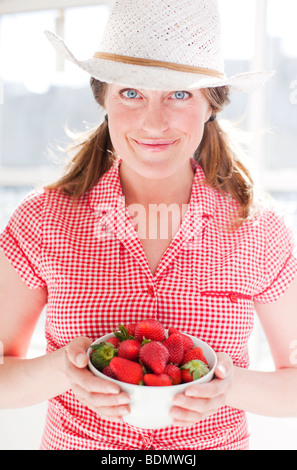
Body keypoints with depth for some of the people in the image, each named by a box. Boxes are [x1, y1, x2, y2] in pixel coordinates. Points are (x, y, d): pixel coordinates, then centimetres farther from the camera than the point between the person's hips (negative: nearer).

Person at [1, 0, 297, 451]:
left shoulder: (260, 233, -15)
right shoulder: (42, 223, -16)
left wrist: (234, 386, -23)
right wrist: (64, 368, -28)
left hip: (218, 439, 1)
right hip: (74, 439, 0)